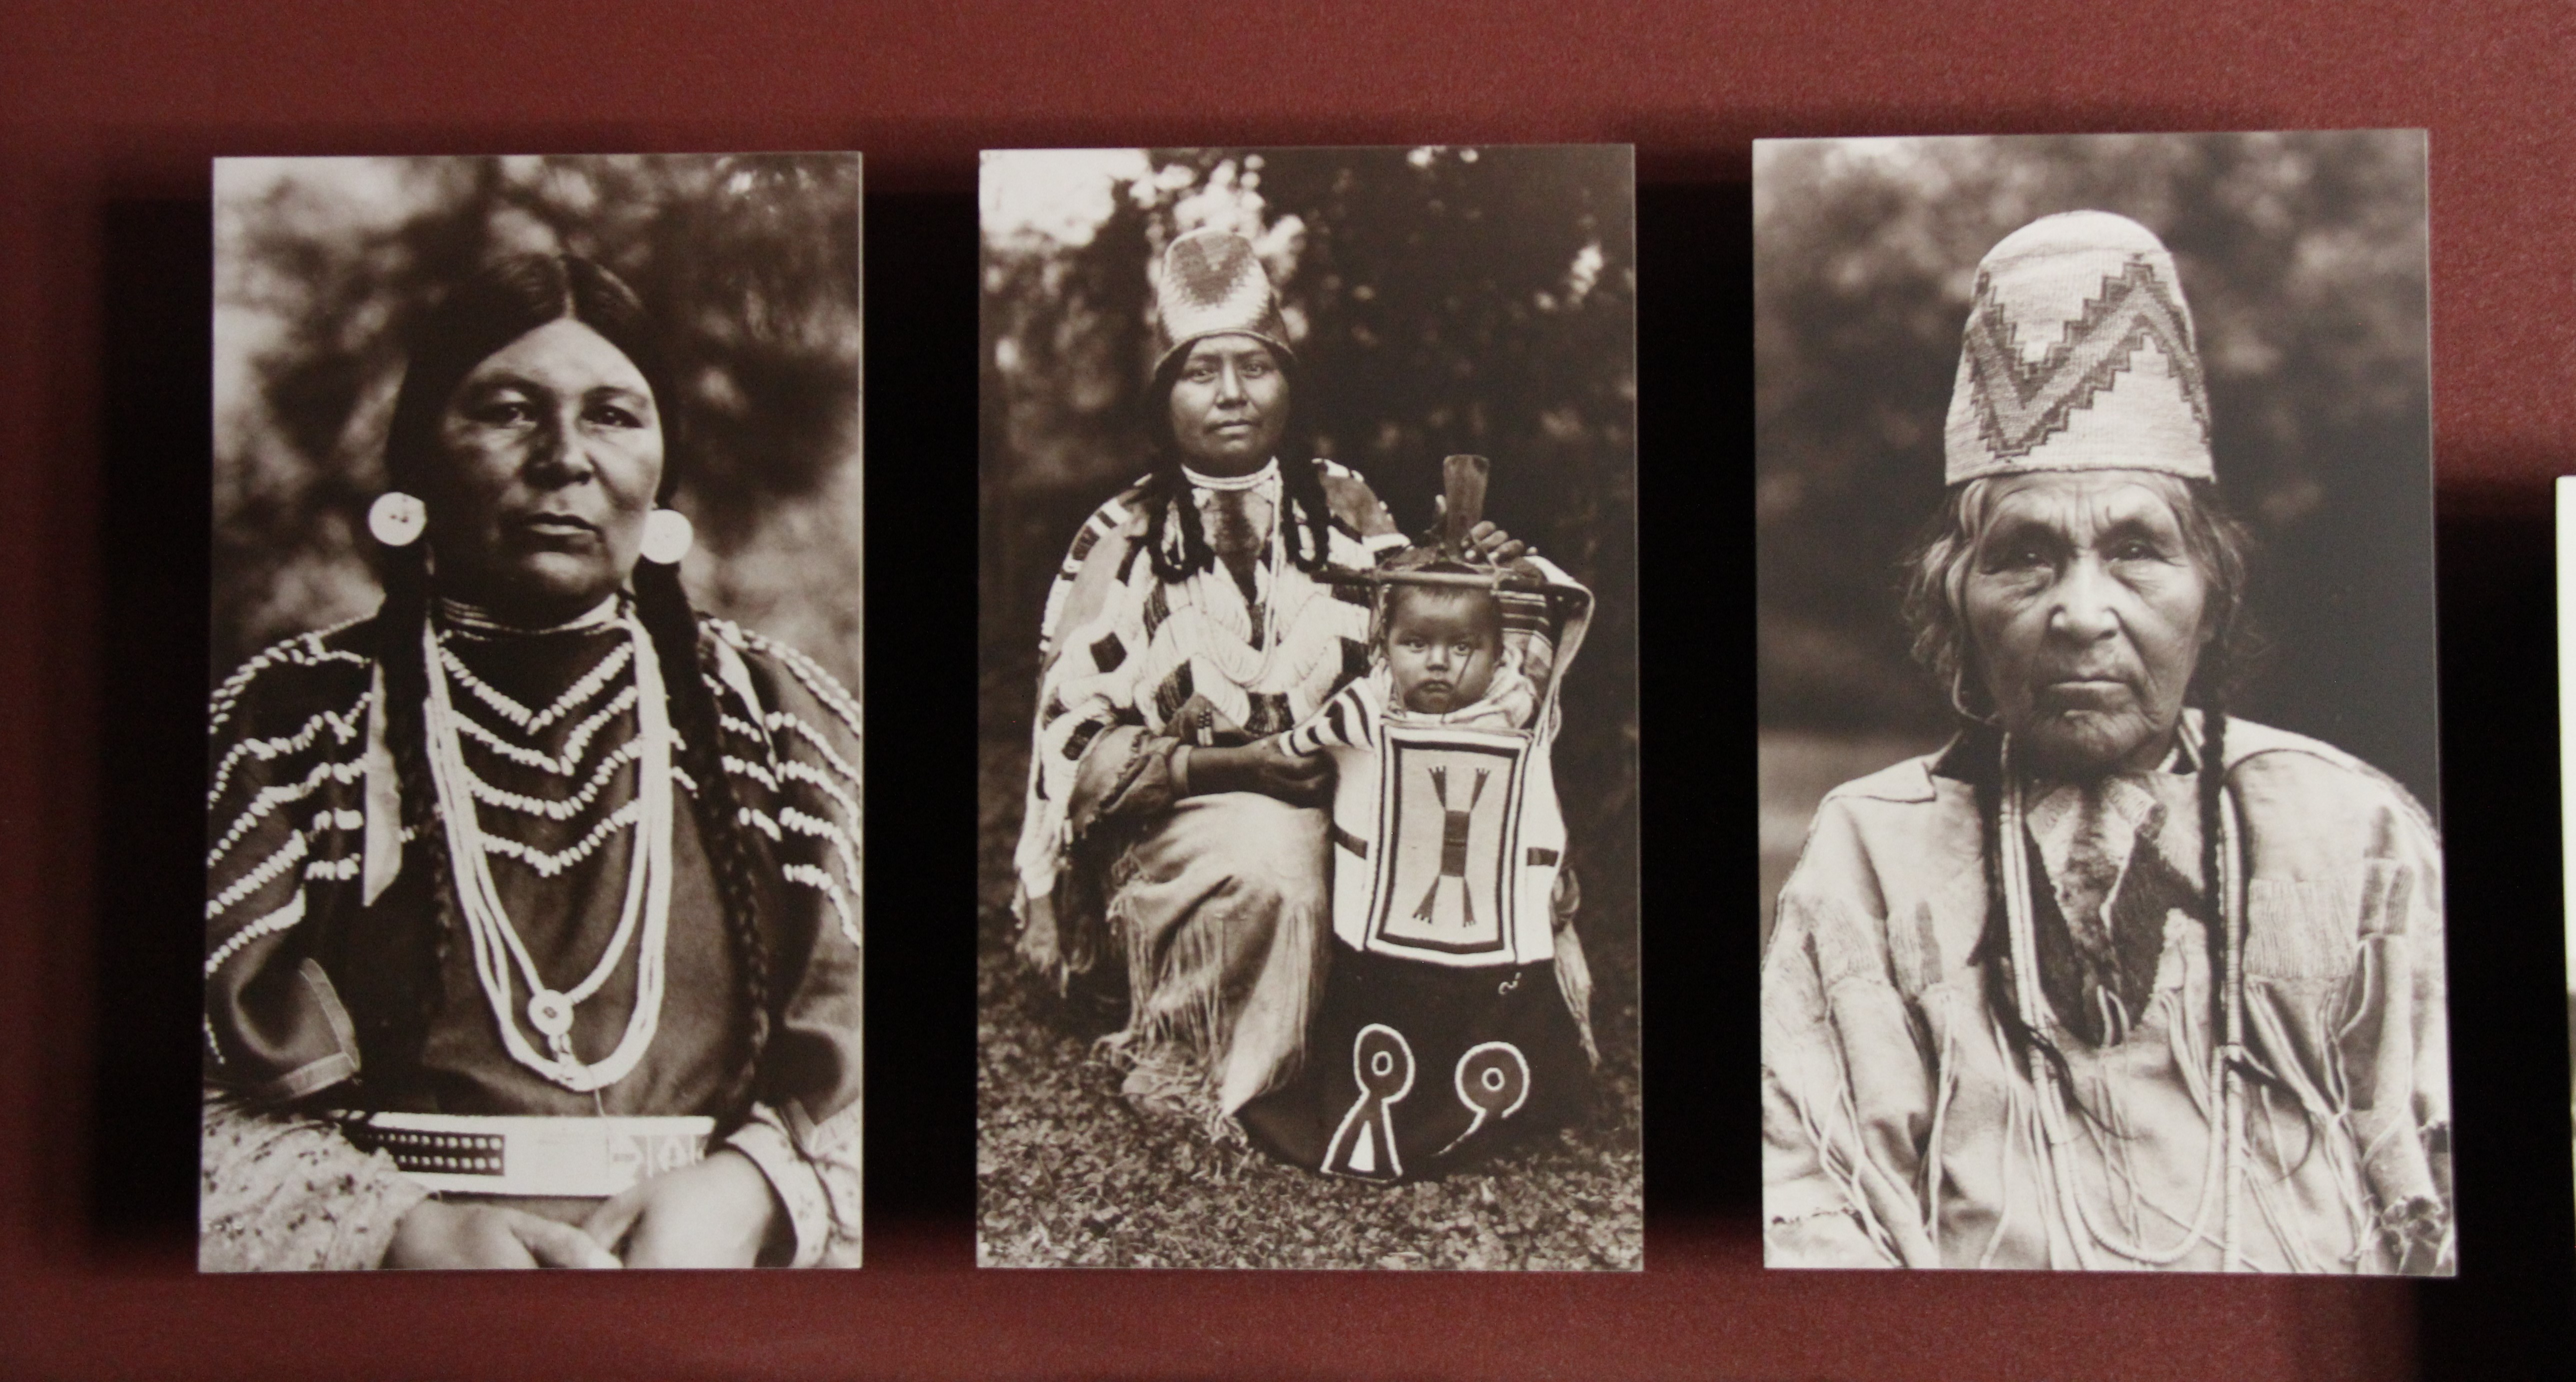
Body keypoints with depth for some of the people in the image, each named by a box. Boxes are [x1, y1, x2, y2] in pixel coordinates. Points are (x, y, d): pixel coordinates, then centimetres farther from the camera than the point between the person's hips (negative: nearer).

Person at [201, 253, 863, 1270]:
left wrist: (739, 1195, -11)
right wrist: (398, 1231, -14)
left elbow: (849, 1076, 7)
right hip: (392, 1261, -1)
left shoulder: (780, 720, 11)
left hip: (712, 1248, 1)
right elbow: (224, 1105, 2)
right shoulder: (290, 721, 9)